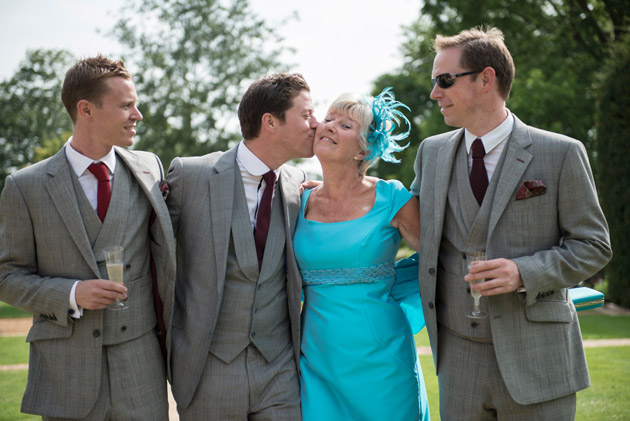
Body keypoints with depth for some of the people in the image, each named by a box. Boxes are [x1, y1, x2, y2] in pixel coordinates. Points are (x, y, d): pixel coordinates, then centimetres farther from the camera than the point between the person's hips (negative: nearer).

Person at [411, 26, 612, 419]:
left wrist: (524, 273, -18)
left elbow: (593, 244, -3)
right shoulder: (431, 152, 8)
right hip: (459, 355, 4)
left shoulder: (562, 154, -5)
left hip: (535, 357, -3)